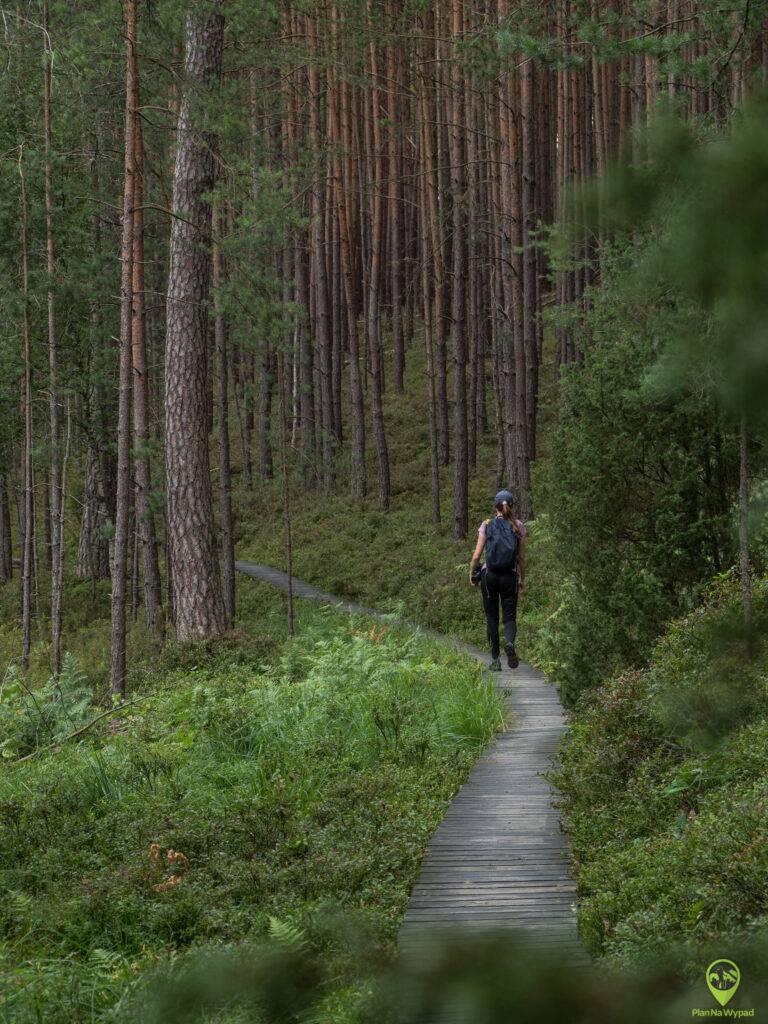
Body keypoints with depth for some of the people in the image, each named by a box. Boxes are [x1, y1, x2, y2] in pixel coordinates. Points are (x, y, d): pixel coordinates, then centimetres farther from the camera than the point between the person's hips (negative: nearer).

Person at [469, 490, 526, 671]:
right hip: (510, 576, 0)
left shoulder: (486, 525, -2)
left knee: (492, 618, 9)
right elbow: (522, 557, 3)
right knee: (509, 616, 5)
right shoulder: (518, 526, 1)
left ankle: (495, 659, 5)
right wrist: (522, 579, 14)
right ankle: (510, 642, -28)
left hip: (489, 575, 0)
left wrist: (471, 574, 11)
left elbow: (476, 555, -4)